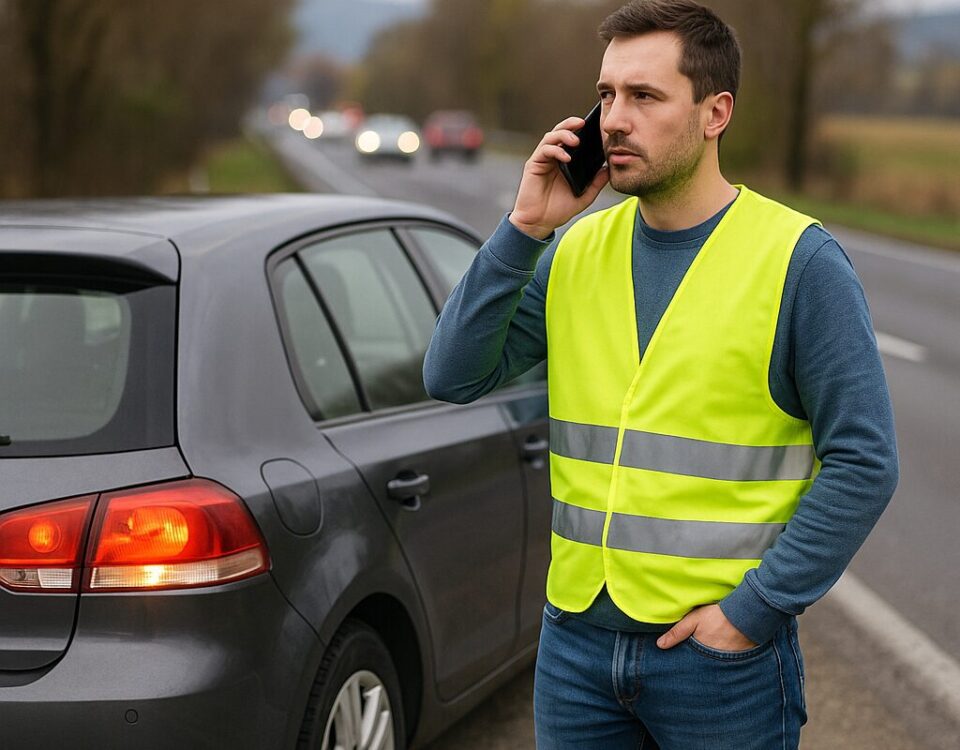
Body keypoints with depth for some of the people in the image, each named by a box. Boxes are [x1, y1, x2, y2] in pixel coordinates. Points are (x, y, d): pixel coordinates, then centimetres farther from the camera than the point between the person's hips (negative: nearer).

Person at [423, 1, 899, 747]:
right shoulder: (577, 249, 5)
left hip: (721, 652, -4)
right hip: (577, 639, 4)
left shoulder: (799, 260, -9)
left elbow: (862, 463, -11)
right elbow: (453, 376, -2)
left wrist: (751, 611, -14)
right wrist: (524, 229, -10)